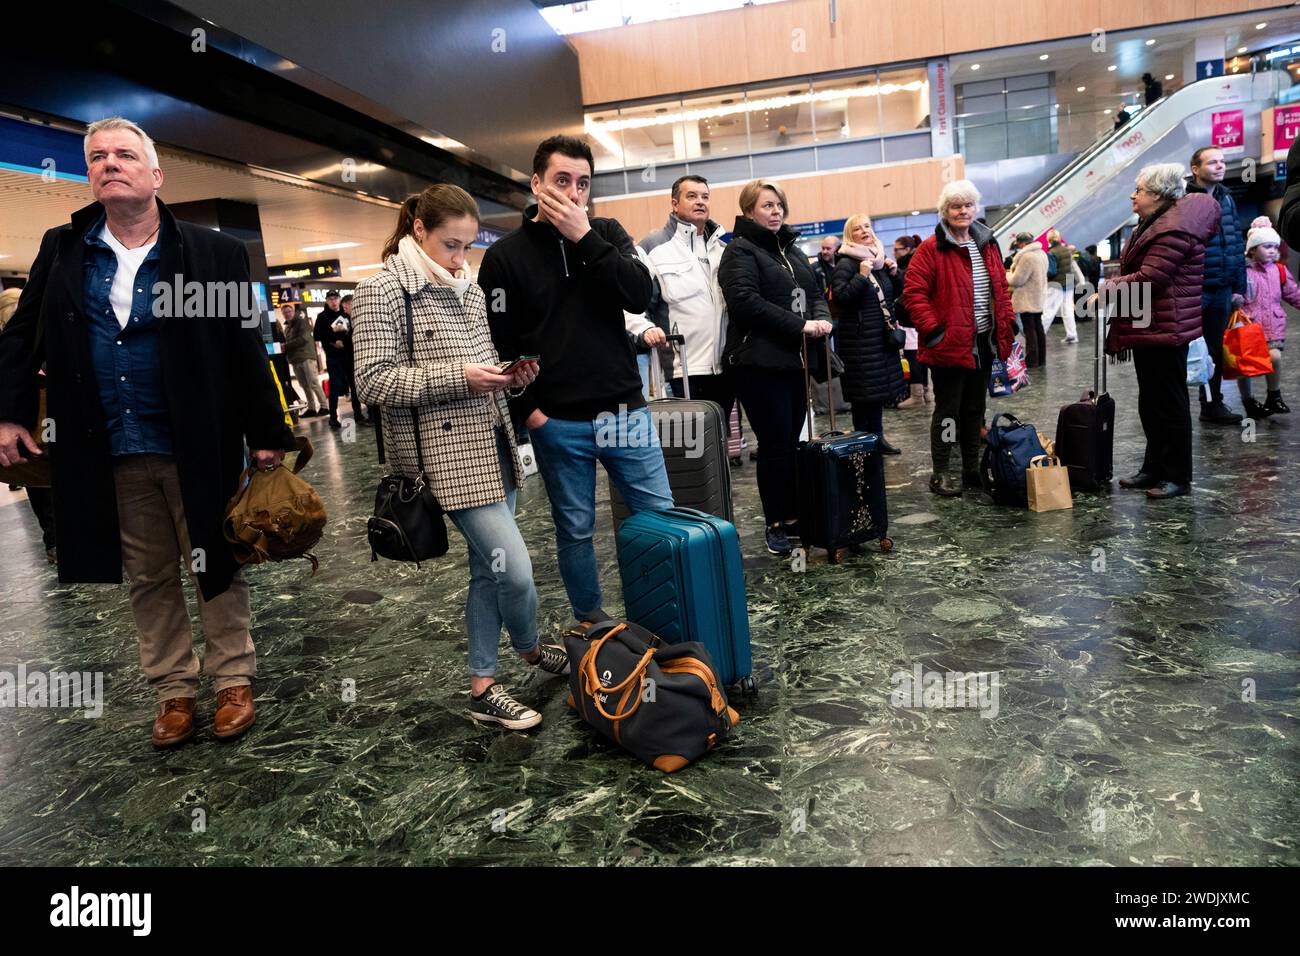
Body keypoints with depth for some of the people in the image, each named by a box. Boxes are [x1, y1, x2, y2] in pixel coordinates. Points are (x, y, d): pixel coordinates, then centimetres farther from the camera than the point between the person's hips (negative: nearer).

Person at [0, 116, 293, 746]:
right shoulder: (61, 249, 6)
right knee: (147, 577, 13)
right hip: (110, 453, 3)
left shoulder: (214, 253, -4)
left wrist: (267, 435, -6)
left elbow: (247, 350, -5)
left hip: (197, 450, -3)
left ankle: (233, 679, 25)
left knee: (217, 568, 9)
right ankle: (173, 688, 28)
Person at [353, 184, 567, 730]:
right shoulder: (382, 291, -8)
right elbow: (372, 382, -14)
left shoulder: (469, 290, 13)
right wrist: (457, 377, -20)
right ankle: (531, 650, 23)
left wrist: (511, 374, 0)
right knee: (515, 569, -9)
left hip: (492, 445, 8)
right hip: (447, 455, -7)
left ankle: (482, 687, 24)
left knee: (489, 567, 11)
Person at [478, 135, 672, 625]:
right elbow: (497, 344, -1)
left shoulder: (606, 233, 7)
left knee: (662, 518, 7)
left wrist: (585, 239, -15)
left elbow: (641, 295, -10)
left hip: (625, 411, 2)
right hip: (556, 423, -2)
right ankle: (590, 624, 27)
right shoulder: (505, 255, 0)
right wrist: (526, 411, -9)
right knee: (575, 530, 10)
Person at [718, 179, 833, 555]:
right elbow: (745, 301, -18)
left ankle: (794, 517, 18)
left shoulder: (791, 249, 20)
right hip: (761, 363, -7)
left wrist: (822, 318, -4)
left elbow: (814, 292, 20)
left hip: (796, 359, 7)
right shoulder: (739, 251, -5)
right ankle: (775, 525, 7)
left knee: (792, 442, 10)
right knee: (775, 445, -4)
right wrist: (800, 326, -19)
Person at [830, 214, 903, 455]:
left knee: (881, 387, 12)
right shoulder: (846, 263, -9)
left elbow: (893, 296, 21)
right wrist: (861, 276, -24)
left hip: (882, 336, 8)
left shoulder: (879, 260, 14)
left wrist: (894, 274, 5)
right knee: (863, 391, -3)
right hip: (859, 338, -8)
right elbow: (840, 298, -19)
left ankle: (877, 436, 22)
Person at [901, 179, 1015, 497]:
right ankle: (938, 473, 9)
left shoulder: (987, 245, 11)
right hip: (950, 345, -7)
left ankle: (972, 469, 24)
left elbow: (1001, 288, 18)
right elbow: (913, 293, -14)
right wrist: (932, 330, -19)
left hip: (983, 343, 7)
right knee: (948, 410, 0)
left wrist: (1007, 325, 10)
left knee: (975, 409, 14)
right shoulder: (931, 249, -10)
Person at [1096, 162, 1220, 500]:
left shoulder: (1173, 230, -18)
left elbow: (1148, 278, -24)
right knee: (1150, 403, 15)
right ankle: (1154, 469, 25)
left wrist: (1107, 291, -14)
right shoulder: (1155, 222, 16)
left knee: (1169, 403, -3)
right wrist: (1113, 288, 7)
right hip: (1147, 327, 11)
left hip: (1165, 329, -11)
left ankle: (1177, 476, 6)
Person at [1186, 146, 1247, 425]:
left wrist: (1239, 287, 12)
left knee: (1215, 349, 14)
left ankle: (1212, 405, 24)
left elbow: (1237, 245, 16)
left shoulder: (1226, 199, 13)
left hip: (1222, 289, 7)